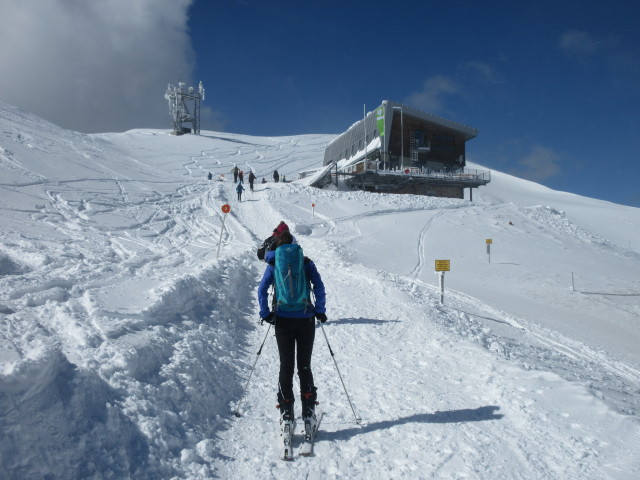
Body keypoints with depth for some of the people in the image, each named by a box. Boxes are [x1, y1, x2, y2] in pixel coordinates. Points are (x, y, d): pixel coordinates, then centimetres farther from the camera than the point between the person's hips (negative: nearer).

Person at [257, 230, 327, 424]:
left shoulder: (273, 264, 4)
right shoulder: (306, 263, 3)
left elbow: (262, 290, -2)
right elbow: (319, 287, -6)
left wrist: (265, 314, 4)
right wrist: (320, 311, 0)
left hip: (283, 320, 0)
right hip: (305, 319, 0)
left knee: (286, 366, 9)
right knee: (304, 366, 9)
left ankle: (286, 412, 7)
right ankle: (308, 411, 8)